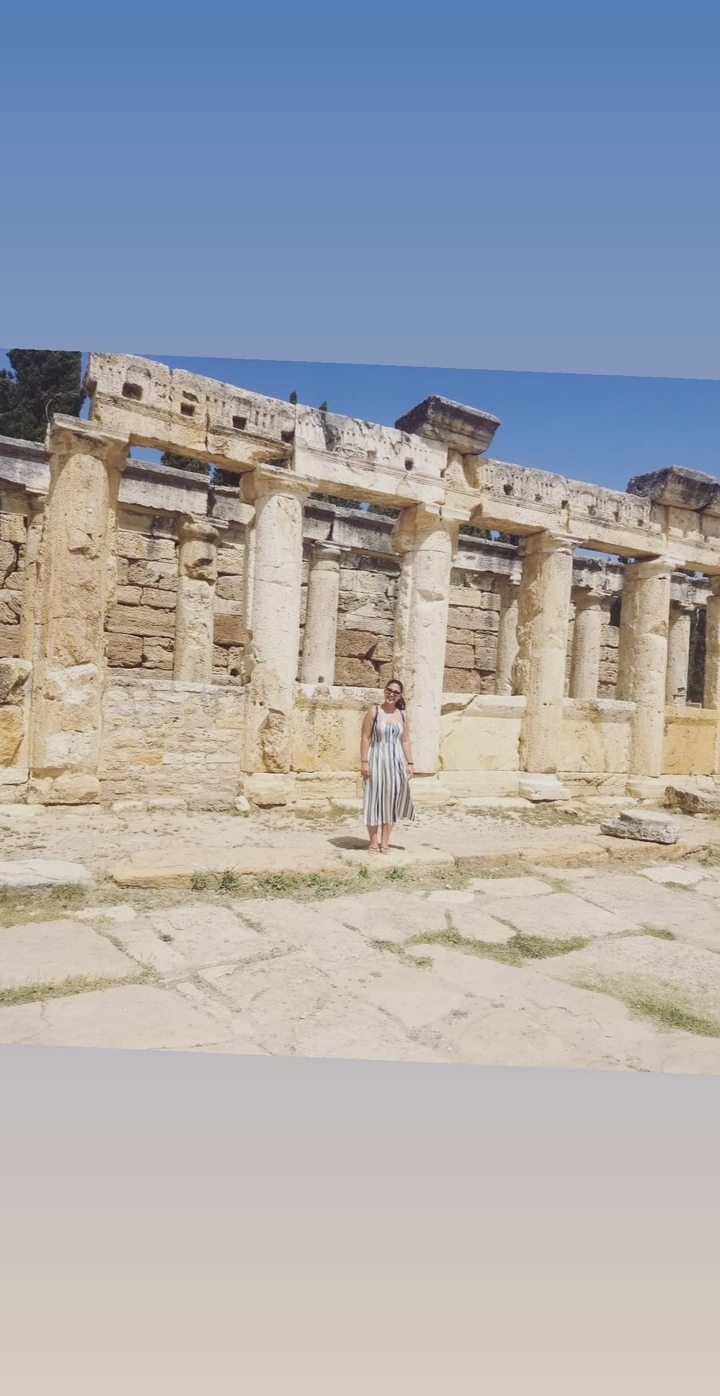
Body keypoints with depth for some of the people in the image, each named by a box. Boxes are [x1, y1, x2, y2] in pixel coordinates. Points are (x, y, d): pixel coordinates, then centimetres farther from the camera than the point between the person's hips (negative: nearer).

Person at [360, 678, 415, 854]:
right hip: (376, 760, -4)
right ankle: (373, 843, 10)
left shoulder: (402, 715, 8)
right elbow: (365, 738, -7)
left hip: (396, 761, 4)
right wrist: (364, 762, -13)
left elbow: (405, 741, 12)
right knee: (375, 800, 1)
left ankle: (384, 843, 14)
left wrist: (410, 763, 5)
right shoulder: (374, 711, -5)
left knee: (391, 801, 6)